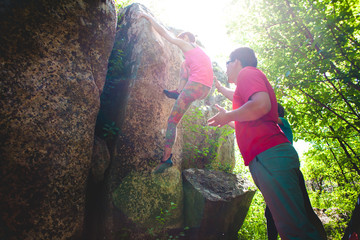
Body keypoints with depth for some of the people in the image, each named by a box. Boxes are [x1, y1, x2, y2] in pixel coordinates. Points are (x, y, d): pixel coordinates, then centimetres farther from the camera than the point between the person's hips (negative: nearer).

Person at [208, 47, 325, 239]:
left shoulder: (247, 72, 2)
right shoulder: (254, 79, 33)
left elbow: (261, 105, -18)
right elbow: (239, 98, 57)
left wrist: (227, 116, -3)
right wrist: (220, 88, 74)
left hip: (269, 156, -10)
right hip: (270, 157, 11)